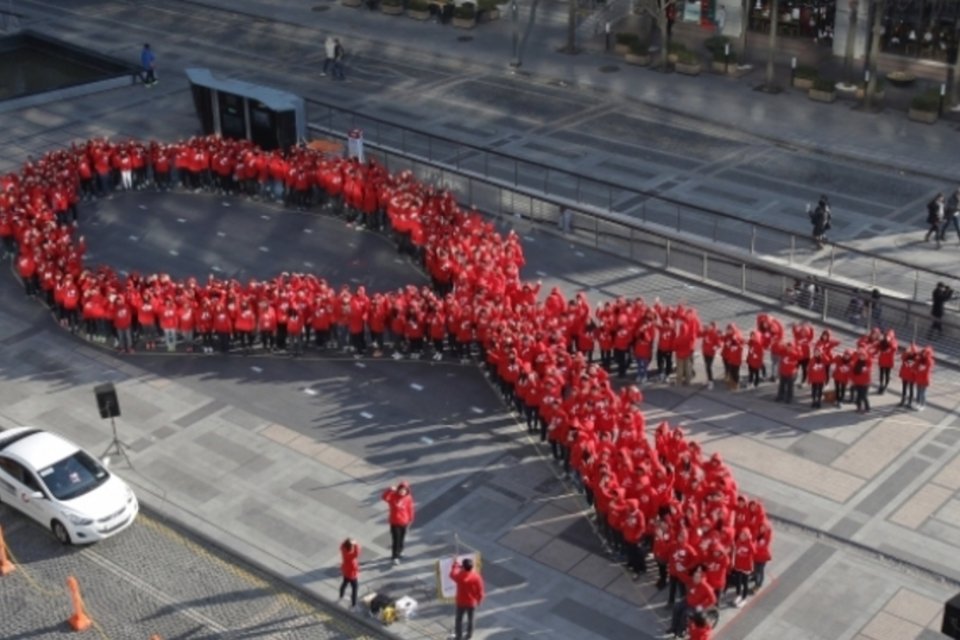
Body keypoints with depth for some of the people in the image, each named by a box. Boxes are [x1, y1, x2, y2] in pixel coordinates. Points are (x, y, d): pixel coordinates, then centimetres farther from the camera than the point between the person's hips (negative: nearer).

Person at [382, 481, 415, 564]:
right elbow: (384, 497, -33)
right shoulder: (393, 496, -14)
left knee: (402, 538, 19)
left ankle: (399, 552, 41)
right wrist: (390, 490, -45)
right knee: (395, 539, -5)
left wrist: (410, 519, 9)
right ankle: (395, 557, 1)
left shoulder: (408, 498, -6)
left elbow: (410, 509, 4)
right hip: (395, 522, -3)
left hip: (404, 522, 3)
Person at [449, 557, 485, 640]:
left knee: (459, 619, 17)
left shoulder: (459, 575, -23)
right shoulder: (476, 576, -21)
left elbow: (452, 574, 4)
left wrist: (455, 565, 18)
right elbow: (480, 590, -12)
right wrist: (479, 600, 6)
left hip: (461, 602, -1)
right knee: (470, 618, 22)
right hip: (472, 602, 1)